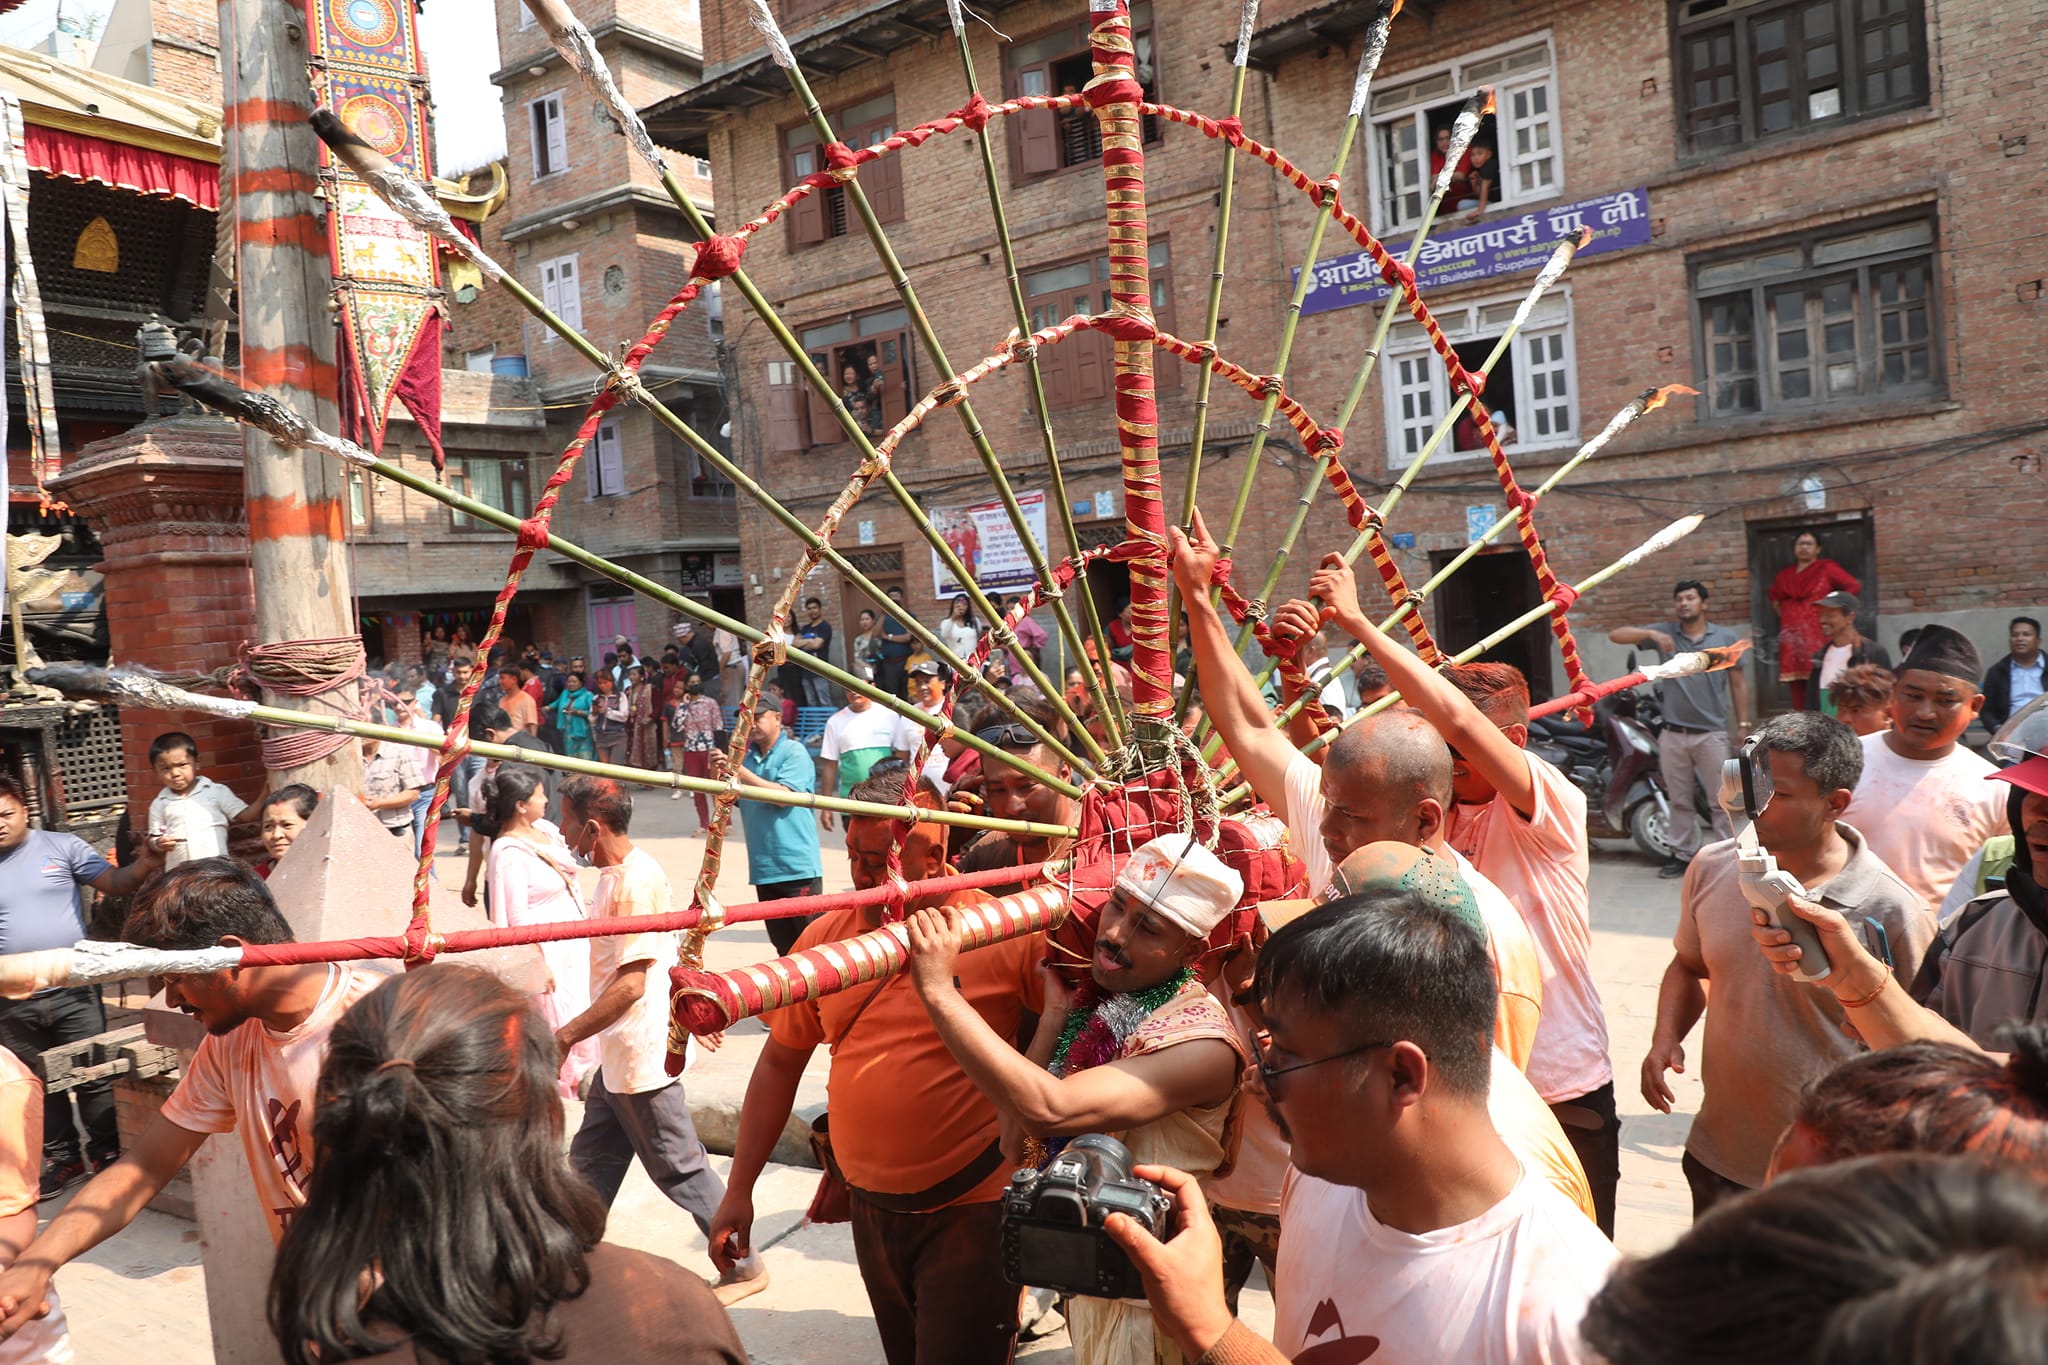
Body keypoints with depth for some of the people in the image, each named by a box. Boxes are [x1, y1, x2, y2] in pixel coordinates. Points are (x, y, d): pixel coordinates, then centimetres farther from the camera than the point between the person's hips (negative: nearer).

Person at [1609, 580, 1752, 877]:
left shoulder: (1727, 638, 4)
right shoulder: (1665, 634, 5)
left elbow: (1738, 683, 6)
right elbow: (1616, 635, -3)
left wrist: (1743, 725, 0)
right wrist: (1651, 634, -20)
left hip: (1711, 733, -2)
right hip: (1673, 733, 2)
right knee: (1680, 800, 11)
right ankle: (1682, 854, 21)